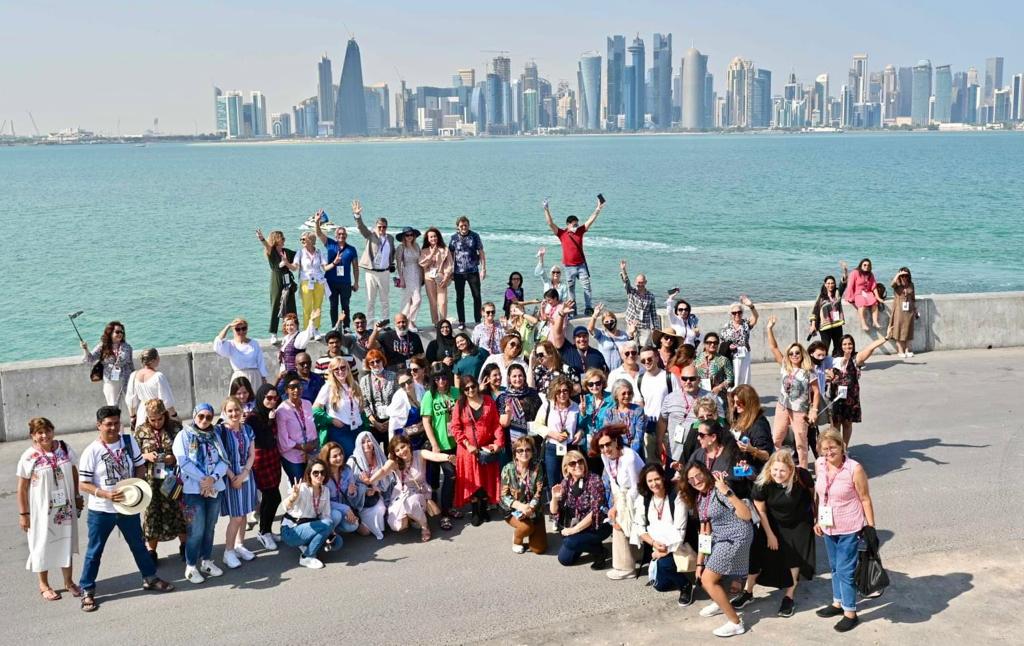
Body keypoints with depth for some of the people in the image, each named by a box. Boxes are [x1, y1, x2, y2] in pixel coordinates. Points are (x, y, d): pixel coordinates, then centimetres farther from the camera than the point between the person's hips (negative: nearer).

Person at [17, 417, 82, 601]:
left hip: (65, 506, 3)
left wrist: (77, 497, 10)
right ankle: (44, 585, 28)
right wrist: (23, 514, -7)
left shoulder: (64, 448, -4)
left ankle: (68, 581, 31)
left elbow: (74, 473, 9)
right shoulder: (28, 457, -13)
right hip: (42, 509, -3)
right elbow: (22, 488, -8)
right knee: (43, 545, 10)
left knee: (66, 542, 14)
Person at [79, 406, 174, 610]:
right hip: (101, 511, -4)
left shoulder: (129, 441, -3)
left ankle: (150, 578, 36)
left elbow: (140, 466, 8)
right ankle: (87, 591, 20)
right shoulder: (91, 452, -15)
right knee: (94, 551, 7)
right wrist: (107, 494, -27)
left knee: (138, 544, 19)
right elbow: (83, 485, -14)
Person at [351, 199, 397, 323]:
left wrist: (391, 264, 8)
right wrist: (357, 215, -34)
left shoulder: (390, 238, 9)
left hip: (384, 273, 3)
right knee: (370, 300, 3)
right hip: (371, 272, -3)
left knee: (385, 300, 9)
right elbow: (361, 227, -17)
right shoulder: (371, 236, -1)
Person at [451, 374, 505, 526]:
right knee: (472, 482, 3)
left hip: (487, 448, 1)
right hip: (468, 448, -1)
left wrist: (498, 441, -12)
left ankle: (484, 510, 23)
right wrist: (467, 445, -15)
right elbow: (455, 428, -6)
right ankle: (475, 512, 14)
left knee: (487, 480, 8)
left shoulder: (488, 401, 0)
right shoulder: (460, 405, -3)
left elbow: (496, 424, 0)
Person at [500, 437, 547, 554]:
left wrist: (530, 507, -29)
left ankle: (532, 532, 31)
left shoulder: (537, 467, -8)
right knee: (527, 526, -35)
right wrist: (520, 506, -29)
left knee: (539, 549, -5)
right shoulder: (508, 469, -12)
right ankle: (516, 540, 2)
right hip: (513, 510, -2)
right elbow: (504, 496, -12)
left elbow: (539, 492, -11)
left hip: (534, 510, 2)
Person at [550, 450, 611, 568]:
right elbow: (554, 511, -1)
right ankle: (590, 545, 25)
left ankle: (599, 551, -3)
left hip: (597, 526, -6)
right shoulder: (566, 482, -2)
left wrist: (575, 529, -23)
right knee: (564, 559, 2)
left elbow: (596, 511, -25)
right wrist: (554, 498, -23)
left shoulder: (593, 480, -19)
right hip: (577, 526, 6)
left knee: (569, 541, -27)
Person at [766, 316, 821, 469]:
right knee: (776, 439, 6)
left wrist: (814, 410, -13)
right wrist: (770, 329, -5)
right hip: (783, 407, 4)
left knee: (801, 443, 2)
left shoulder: (807, 372, -10)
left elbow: (816, 392, -6)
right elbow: (774, 347, 0)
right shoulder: (785, 367, 0)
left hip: (800, 411, -4)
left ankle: (803, 470, 12)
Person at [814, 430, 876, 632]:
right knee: (835, 567, 21)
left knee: (845, 569, 0)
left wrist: (871, 527, -11)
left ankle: (850, 613, 13)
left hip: (849, 528, -6)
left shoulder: (854, 469, -20)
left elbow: (865, 499, -13)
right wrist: (817, 520, 11)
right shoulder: (819, 464, -4)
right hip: (828, 526, 6)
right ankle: (838, 603, 38)